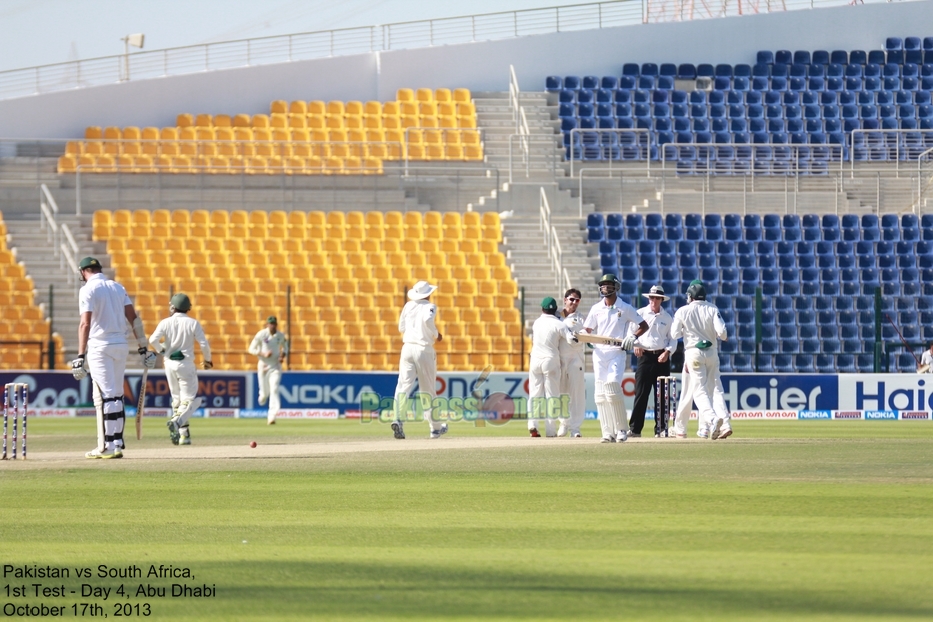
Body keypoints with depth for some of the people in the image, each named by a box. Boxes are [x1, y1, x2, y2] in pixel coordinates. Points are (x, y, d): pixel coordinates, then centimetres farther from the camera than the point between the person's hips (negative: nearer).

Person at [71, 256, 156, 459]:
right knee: (116, 395, 14)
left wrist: (81, 356, -20)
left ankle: (108, 446, -10)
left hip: (100, 347, -6)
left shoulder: (88, 290, -7)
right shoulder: (117, 287, 12)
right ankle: (117, 441, 17)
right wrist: (144, 348, 10)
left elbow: (85, 324, -17)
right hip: (121, 346, 6)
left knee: (105, 396, -7)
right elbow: (133, 318, 8)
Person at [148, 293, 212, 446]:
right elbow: (204, 344, -9)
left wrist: (161, 350, 7)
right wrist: (207, 360, 9)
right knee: (190, 399, -1)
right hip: (186, 364, -3)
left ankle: (183, 433, 12)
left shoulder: (166, 323, -1)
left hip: (169, 364, 3)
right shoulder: (193, 323, -3)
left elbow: (153, 340, -13)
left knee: (177, 399, 16)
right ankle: (177, 422, -28)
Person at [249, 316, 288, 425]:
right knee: (264, 392, 8)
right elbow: (251, 349, -6)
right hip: (263, 366, -1)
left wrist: (282, 356, -3)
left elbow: (285, 347, 17)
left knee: (274, 390, -15)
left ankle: (271, 416, -19)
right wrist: (263, 354, -21)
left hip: (276, 366, 1)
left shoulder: (280, 336, 0)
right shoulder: (261, 335, -9)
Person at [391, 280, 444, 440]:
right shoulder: (429, 306, -3)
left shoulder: (408, 306, 11)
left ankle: (398, 419, -28)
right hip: (424, 349, -3)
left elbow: (401, 327, 19)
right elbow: (428, 319, -24)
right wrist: (436, 334, -8)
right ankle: (435, 427, 17)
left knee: (404, 384, -5)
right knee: (428, 389, 7)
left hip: (407, 347, 3)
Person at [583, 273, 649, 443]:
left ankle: (622, 429, -4)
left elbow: (644, 325, 5)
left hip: (617, 354, -4)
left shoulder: (625, 308, 1)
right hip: (599, 353, 4)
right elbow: (587, 330, 13)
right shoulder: (596, 309, 10)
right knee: (601, 394, -2)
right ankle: (608, 432, 0)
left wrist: (633, 337, -13)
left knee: (613, 389, -17)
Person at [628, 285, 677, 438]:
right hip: (645, 356, -2)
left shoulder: (667, 318, 9)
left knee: (661, 395, 1)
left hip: (662, 358, 2)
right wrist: (635, 344, -13)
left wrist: (667, 352, -7)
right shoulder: (640, 314, 5)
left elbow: (673, 339, 11)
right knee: (641, 393, -7)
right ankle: (635, 428, -6)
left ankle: (661, 428, 6)